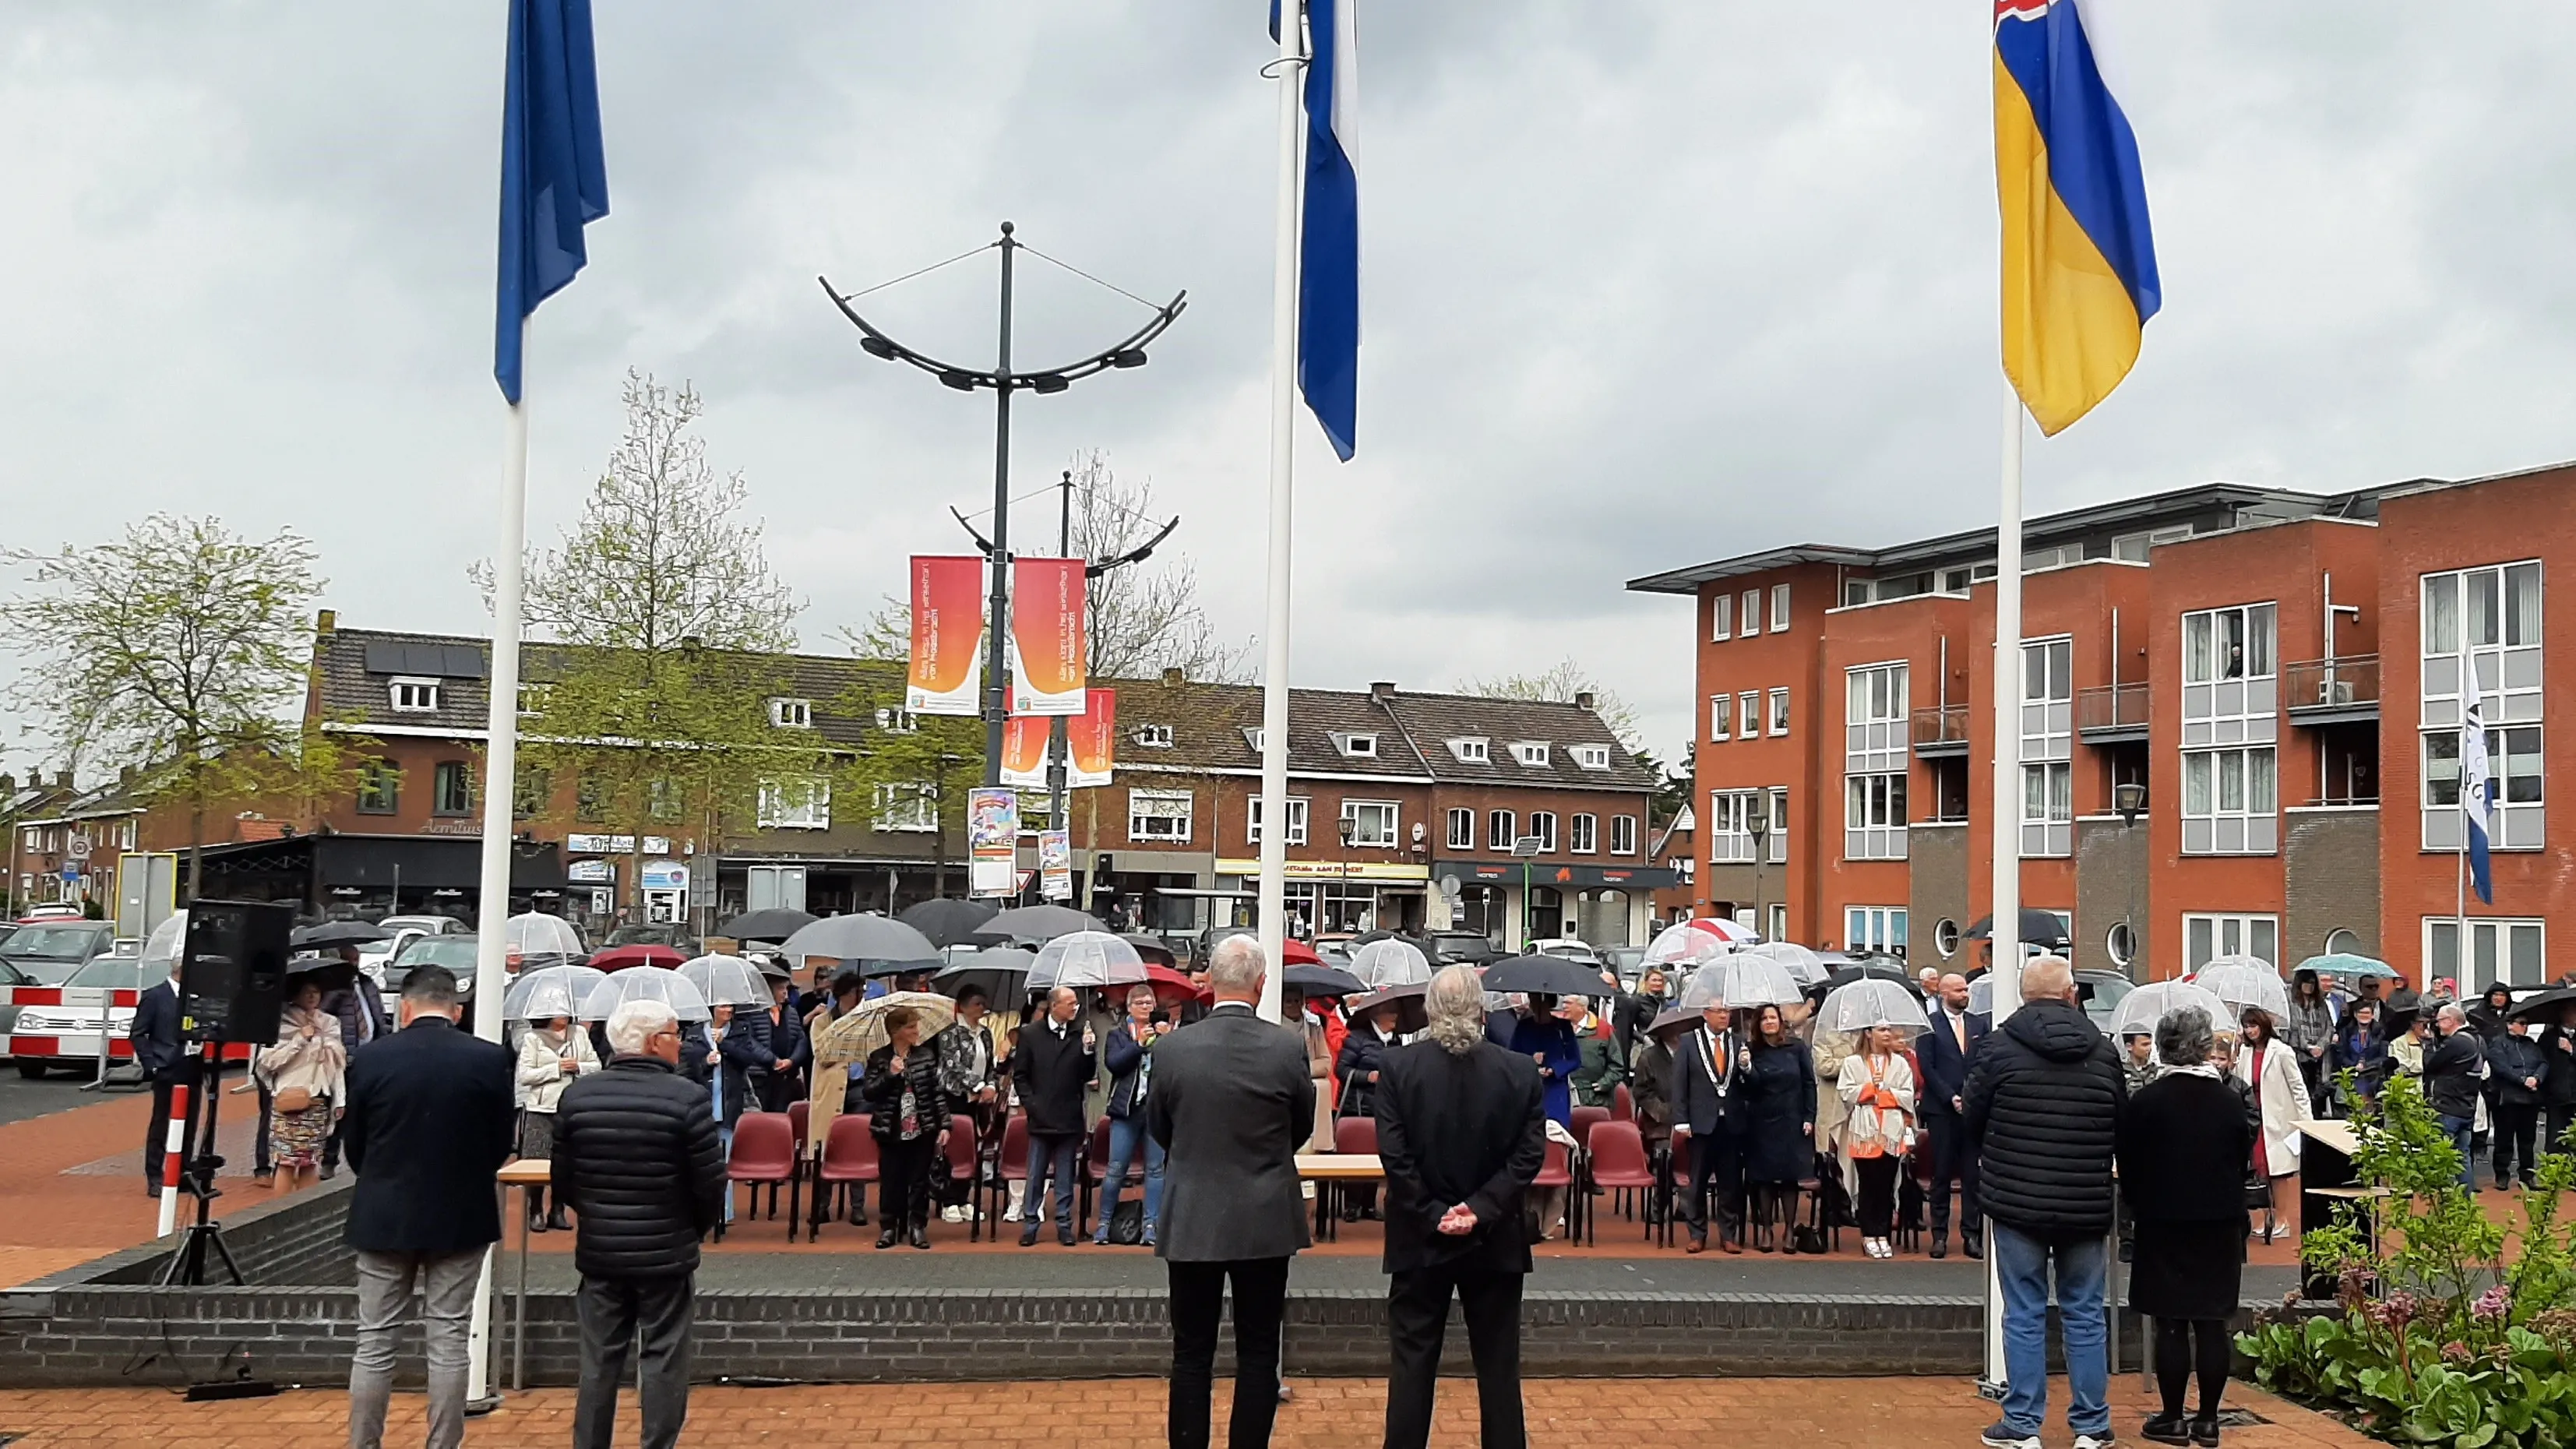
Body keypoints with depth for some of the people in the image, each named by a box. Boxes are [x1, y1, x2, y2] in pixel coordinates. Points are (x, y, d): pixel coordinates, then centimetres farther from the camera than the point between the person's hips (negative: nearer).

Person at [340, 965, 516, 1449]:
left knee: (374, 1345, 9)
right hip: (460, 1217, 0)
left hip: (383, 1217, 0)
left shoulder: (368, 1058, -7)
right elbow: (501, 1145, 0)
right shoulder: (490, 1059, -8)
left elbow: (353, 1144, 2)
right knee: (448, 1345, 6)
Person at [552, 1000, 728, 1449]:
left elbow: (562, 1180, 3)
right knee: (663, 1362, 6)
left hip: (598, 1252, 4)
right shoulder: (687, 1098, -14)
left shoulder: (577, 1095, -2)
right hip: (667, 1254, -4)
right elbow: (710, 1183, -12)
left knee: (599, 1362, 12)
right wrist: (694, 1228, 7)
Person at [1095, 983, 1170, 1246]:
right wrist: (1139, 1044, -15)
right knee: (1115, 1168, 0)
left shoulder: (1162, 1032, 10)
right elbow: (1113, 1063, -8)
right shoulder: (1117, 1034, 8)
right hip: (1127, 1107, -1)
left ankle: (1150, 1224, 4)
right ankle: (1104, 1222, 9)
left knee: (1156, 1168, 1)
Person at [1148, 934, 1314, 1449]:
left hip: (1192, 1221, 0)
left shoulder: (1171, 1048, -8)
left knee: (1192, 1355, 8)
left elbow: (1158, 1128, 6)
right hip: (1266, 1223, 0)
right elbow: (1302, 1126, 6)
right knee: (1258, 1355, 9)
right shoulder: (1287, 1049, -9)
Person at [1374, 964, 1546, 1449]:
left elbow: (1393, 1154, -12)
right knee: (1499, 1367, 11)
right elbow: (1530, 1154, -9)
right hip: (1495, 1242, 1)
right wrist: (1482, 1209, -10)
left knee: (1412, 1364, 7)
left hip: (1421, 1241, -1)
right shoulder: (1521, 1072, -5)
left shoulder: (1397, 1066, -9)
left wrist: (1431, 1214, -8)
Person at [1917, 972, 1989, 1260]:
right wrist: (1950, 1097, -10)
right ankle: (1940, 1234, 8)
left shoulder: (1980, 1023, 12)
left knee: (1973, 1174, 2)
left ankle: (1971, 1234, 7)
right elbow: (1926, 1066, -5)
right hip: (1942, 1110, -3)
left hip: (1974, 1107, 3)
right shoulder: (1930, 1025, 0)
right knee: (1941, 1174, 2)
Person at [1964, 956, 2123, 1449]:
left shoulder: (2000, 1045, -9)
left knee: (2024, 1315, 4)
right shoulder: (2102, 1049, 0)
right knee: (2084, 1315, 12)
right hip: (2086, 1205, 2)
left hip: (2018, 1200, -2)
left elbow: (1972, 1116, 1)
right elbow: (2121, 1125, 8)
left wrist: (1993, 1161, 20)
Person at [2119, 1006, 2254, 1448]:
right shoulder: (2229, 1101, -2)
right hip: (2220, 1225, 3)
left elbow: (2129, 1167, -4)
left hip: (2164, 1226, -3)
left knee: (2171, 1324, 2)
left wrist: (2140, 1207, 12)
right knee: (2212, 1323, 6)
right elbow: (2244, 1160, 7)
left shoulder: (2145, 1102, -10)